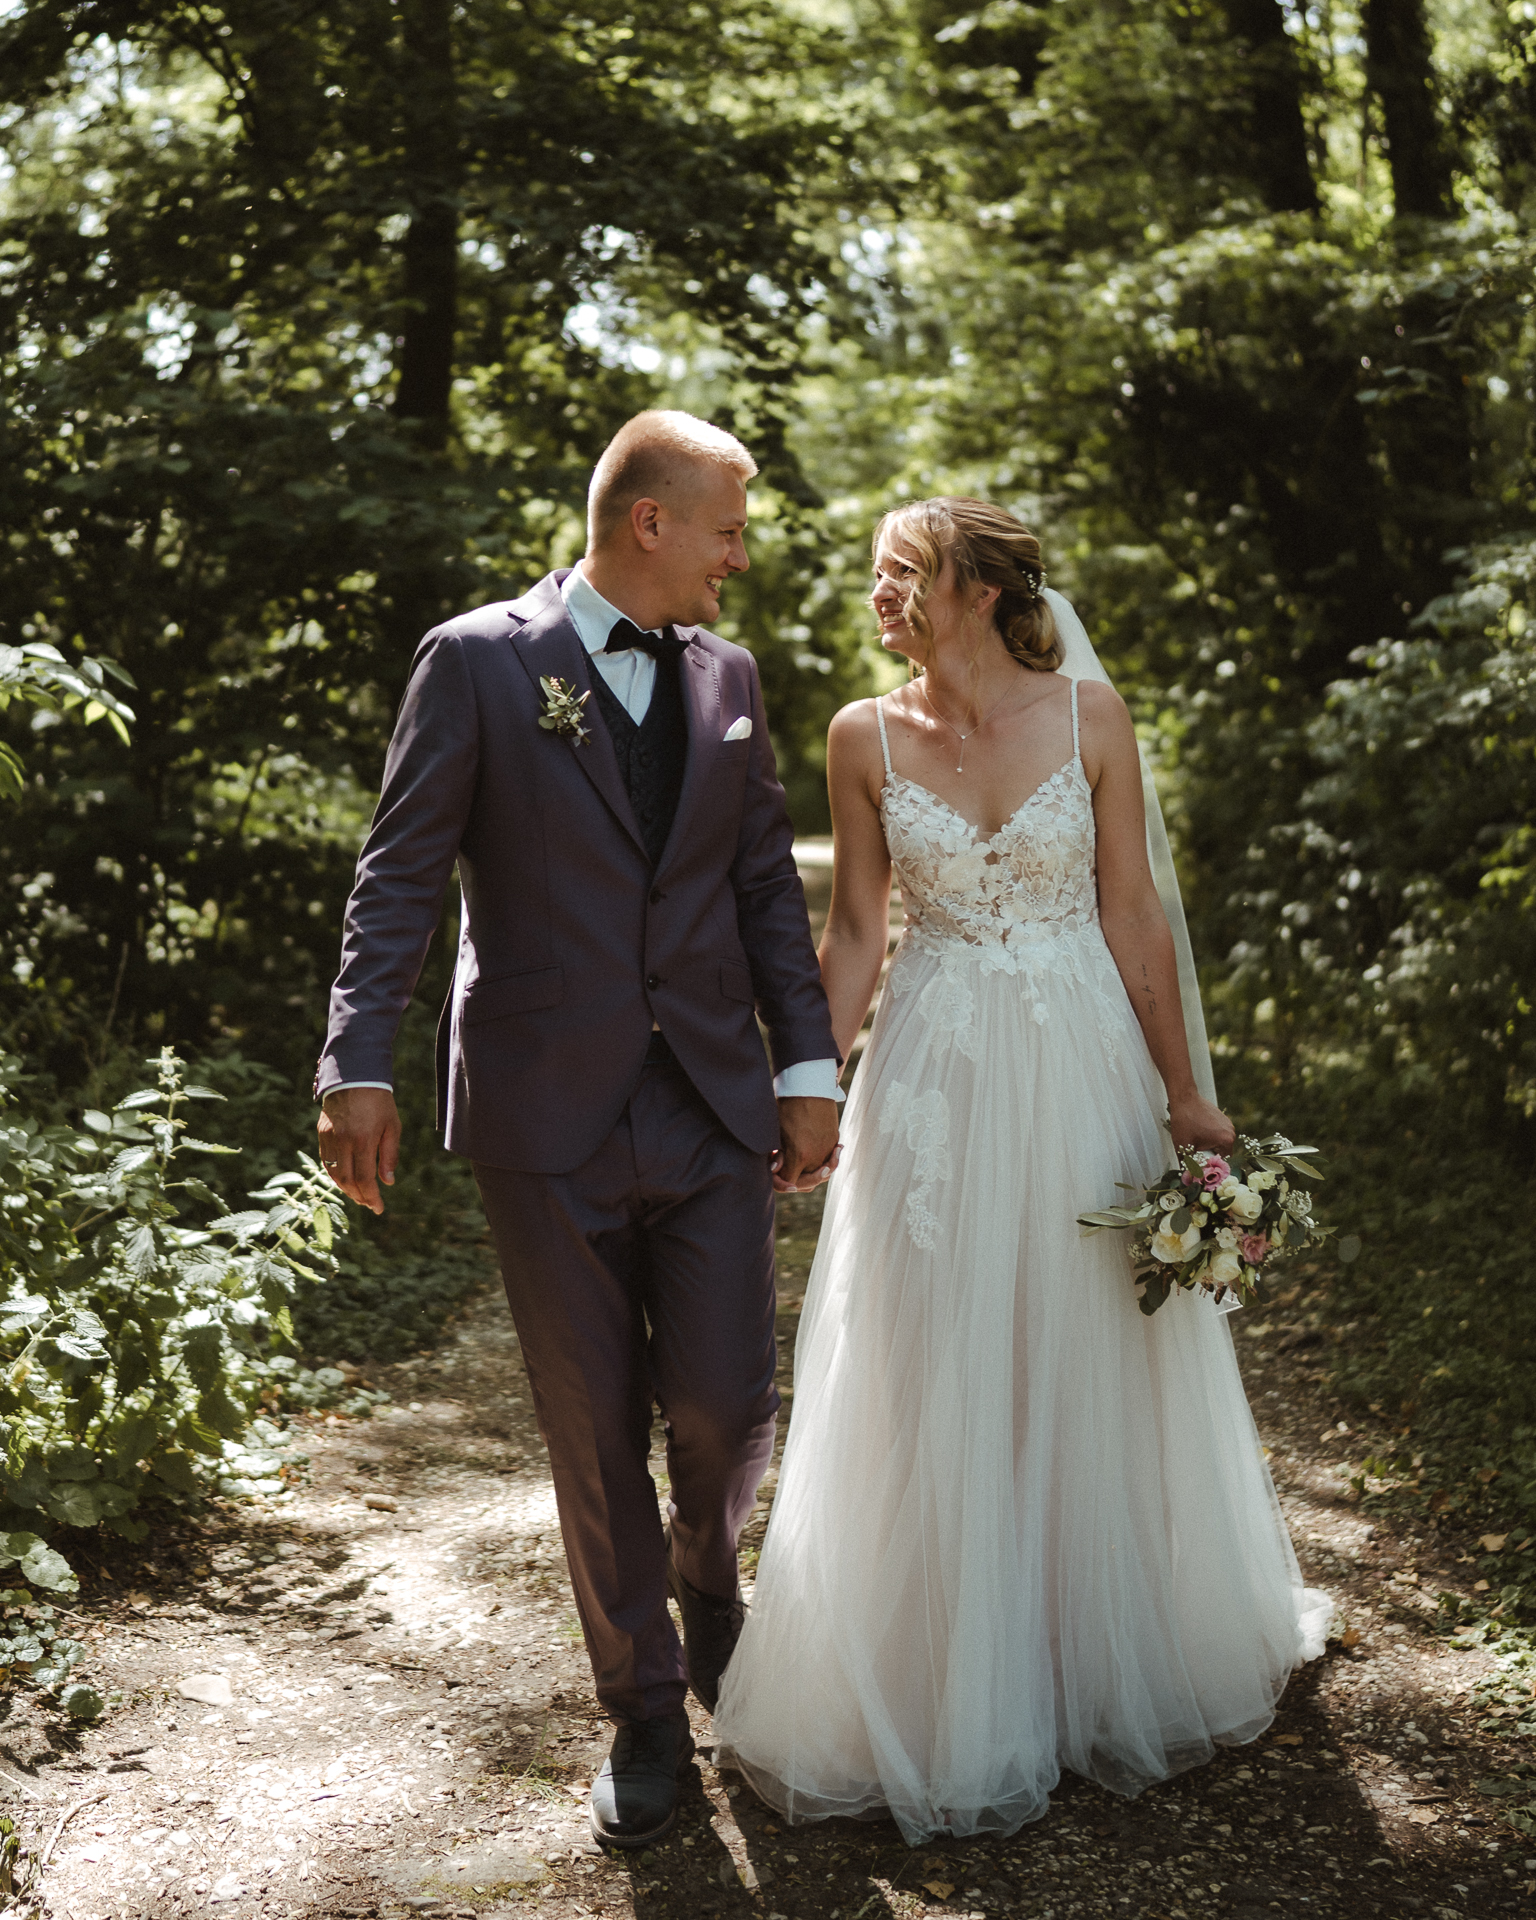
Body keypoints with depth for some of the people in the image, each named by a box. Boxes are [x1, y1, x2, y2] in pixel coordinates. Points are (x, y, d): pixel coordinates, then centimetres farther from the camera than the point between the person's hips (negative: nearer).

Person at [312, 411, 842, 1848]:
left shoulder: (726, 676, 11)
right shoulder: (476, 661, -3)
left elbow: (767, 881, 12)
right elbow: (400, 876, -6)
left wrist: (808, 1063, 6)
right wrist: (359, 1066, -15)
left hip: (711, 1108, 3)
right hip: (549, 1119, -3)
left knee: (727, 1407, 1)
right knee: (595, 1433, 6)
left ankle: (706, 1577, 36)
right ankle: (645, 1712, 24)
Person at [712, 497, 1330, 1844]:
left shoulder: (1090, 718, -4)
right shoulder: (865, 738, -1)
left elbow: (1133, 917, 0)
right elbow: (854, 935, 4)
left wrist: (1184, 1095, 1)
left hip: (1081, 1074, 0)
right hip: (934, 1087, 0)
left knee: (1095, 1373, 11)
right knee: (935, 1395, 6)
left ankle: (1115, 1665, 34)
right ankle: (955, 1694, 25)